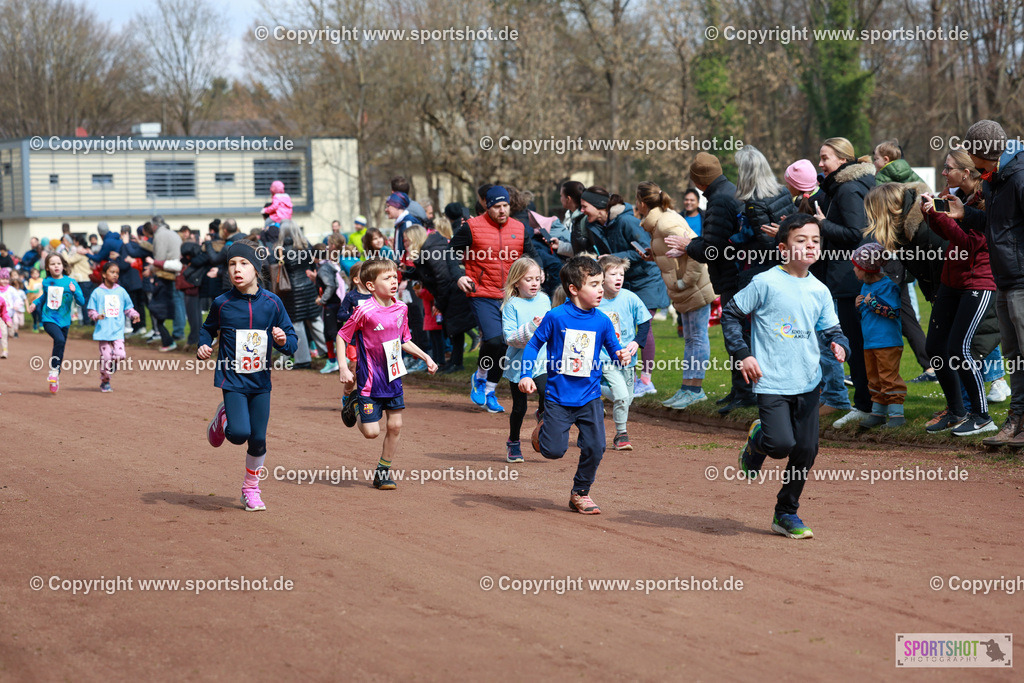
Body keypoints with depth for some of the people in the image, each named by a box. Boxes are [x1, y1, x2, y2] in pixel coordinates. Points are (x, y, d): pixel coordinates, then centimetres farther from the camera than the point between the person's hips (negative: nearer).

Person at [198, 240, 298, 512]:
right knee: (239, 433, -17)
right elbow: (208, 328, 13)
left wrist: (283, 340, -19)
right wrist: (203, 346, -6)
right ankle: (223, 418, 19)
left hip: (260, 380, 2)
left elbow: (292, 343, 3)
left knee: (258, 439, 2)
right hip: (232, 378, -2)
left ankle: (251, 488, 24)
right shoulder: (222, 303, -5)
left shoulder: (272, 303, -2)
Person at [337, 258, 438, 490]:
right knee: (371, 431, -3)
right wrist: (343, 367, -16)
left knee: (395, 426, 3)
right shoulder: (365, 311, -18)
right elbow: (342, 336, -9)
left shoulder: (401, 308, 1)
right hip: (370, 380, -6)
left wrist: (426, 357, 10)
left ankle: (383, 472, 19)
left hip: (393, 377, 6)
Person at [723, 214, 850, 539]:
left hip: (808, 383, 5)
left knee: (806, 450, 3)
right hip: (772, 382, -5)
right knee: (781, 444, -17)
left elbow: (832, 329, 16)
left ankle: (786, 513, 20)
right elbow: (730, 313, 0)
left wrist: (840, 345, -7)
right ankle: (756, 440, 20)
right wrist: (742, 354, -5)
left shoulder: (820, 291, 9)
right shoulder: (766, 283, -6)